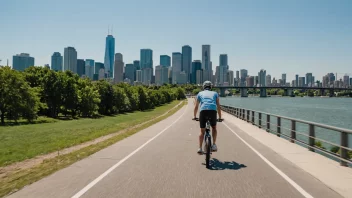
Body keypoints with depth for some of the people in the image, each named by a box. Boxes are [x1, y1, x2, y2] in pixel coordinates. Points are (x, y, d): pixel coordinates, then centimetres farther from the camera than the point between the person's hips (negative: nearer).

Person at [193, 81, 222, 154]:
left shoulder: (200, 93, 27)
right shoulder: (215, 93, 27)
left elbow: (196, 107, 30)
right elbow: (218, 106, 26)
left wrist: (195, 116, 41)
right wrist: (220, 117, 33)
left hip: (203, 111, 0)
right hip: (213, 111, 0)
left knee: (202, 131, 14)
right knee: (214, 128, 24)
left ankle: (200, 148, 7)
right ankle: (214, 145, 11)